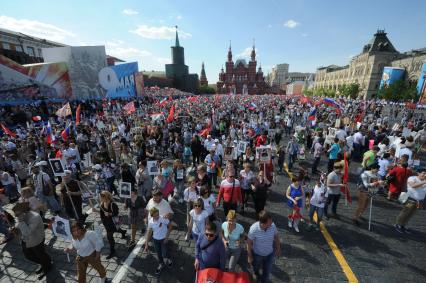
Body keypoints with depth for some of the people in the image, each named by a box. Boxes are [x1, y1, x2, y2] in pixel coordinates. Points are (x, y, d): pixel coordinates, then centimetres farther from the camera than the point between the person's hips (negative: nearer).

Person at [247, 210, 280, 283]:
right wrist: (249, 256, -11)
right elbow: (249, 243, -21)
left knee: (267, 271, 20)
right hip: (257, 254, -1)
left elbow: (276, 236, -7)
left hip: (270, 253, 1)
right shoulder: (254, 228, -37)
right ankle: (256, 273, 66)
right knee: (256, 267, 30)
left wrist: (278, 248, 5)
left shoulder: (272, 225, -28)